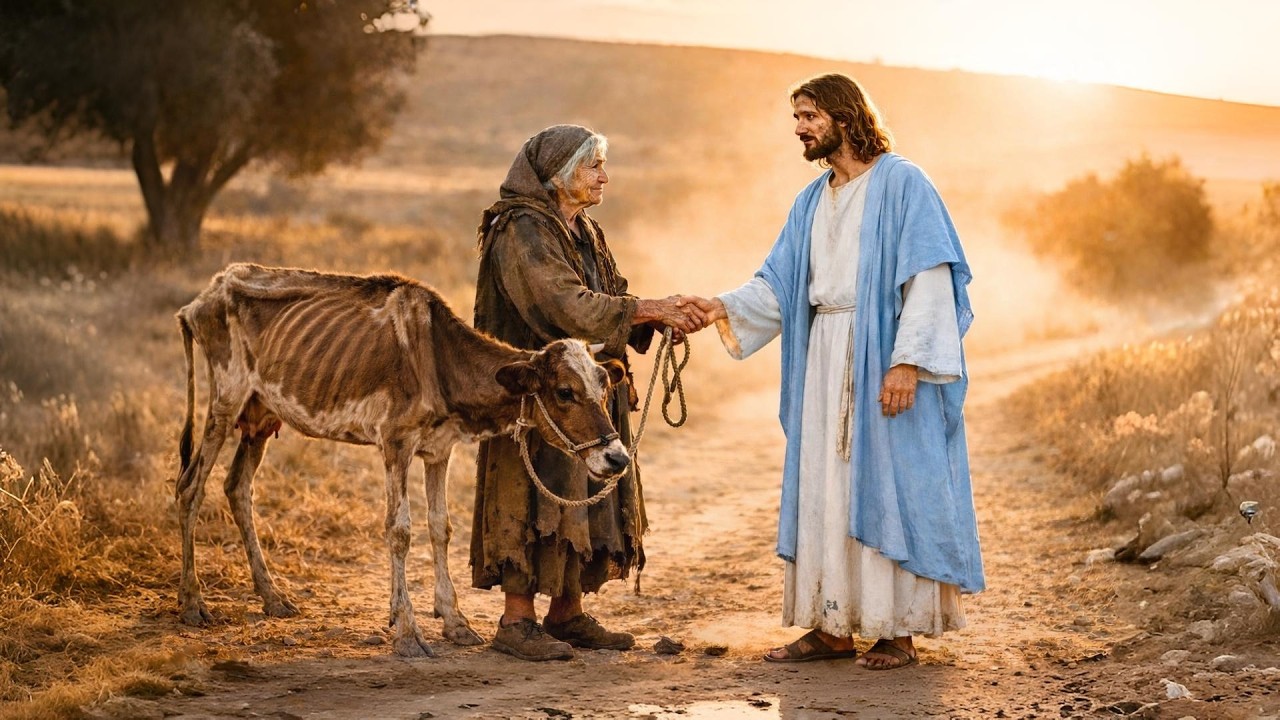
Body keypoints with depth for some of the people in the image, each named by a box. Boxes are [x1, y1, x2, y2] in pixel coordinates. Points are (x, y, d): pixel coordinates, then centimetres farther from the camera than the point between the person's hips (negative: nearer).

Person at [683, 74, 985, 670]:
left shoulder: (901, 184, -5)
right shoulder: (812, 202, 17)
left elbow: (929, 277, -13)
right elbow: (779, 283, 10)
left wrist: (907, 360, -21)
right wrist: (726, 308, -8)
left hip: (884, 356, -7)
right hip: (824, 358, 7)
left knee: (887, 485, -3)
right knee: (823, 487, 6)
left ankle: (898, 629, 3)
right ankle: (832, 625, 11)